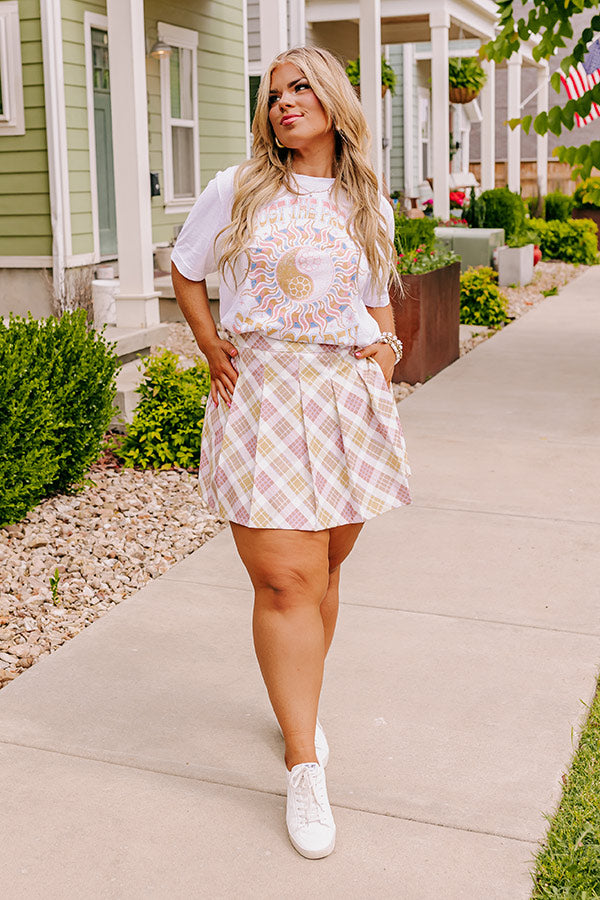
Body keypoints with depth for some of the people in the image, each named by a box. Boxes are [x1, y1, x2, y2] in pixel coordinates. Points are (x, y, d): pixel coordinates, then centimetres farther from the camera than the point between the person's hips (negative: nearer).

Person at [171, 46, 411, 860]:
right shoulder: (236, 192, 4)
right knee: (285, 579, -10)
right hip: (262, 394, -3)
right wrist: (213, 350, 3)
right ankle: (305, 768, -3)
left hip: (348, 395, 3)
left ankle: (299, 707, 33)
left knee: (323, 571, 10)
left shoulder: (368, 206, 12)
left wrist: (388, 348, 5)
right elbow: (185, 272, 14)